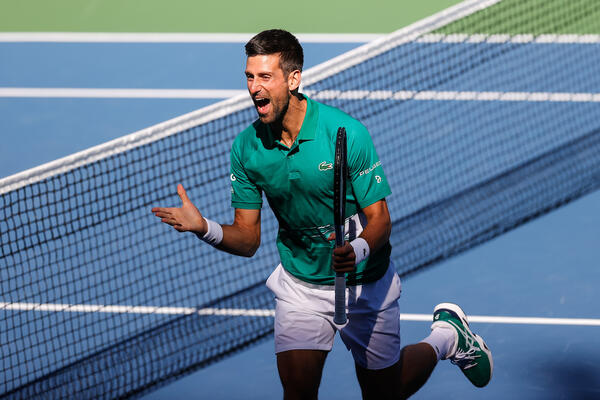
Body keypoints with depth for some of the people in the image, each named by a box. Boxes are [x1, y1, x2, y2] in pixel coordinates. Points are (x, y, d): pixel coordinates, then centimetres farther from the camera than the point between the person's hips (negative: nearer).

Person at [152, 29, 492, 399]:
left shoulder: (347, 133, -22)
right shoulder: (247, 147, -10)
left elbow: (380, 221, -18)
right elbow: (247, 239, -5)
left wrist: (357, 251, -39)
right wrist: (204, 227, -25)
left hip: (364, 284, -3)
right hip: (299, 284, 3)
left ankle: (446, 337, 39)